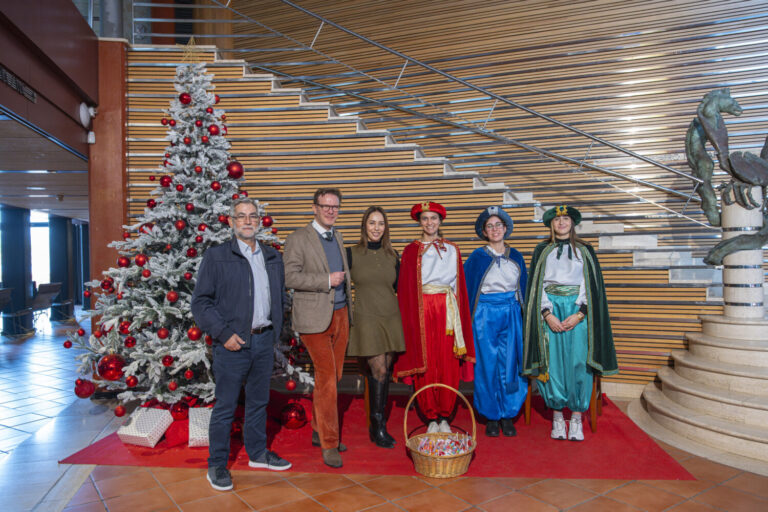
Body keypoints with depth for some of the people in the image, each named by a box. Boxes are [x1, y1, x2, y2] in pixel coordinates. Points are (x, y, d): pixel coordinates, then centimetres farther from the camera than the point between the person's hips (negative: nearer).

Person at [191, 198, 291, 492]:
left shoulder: (273, 258, 11)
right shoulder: (216, 257, -4)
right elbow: (201, 302, -6)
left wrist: (274, 334, 12)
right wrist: (224, 333, -14)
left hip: (264, 341, 5)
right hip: (233, 342, -5)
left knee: (259, 401, 17)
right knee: (225, 406, 3)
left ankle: (257, 453, 33)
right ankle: (217, 465, 18)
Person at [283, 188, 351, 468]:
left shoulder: (337, 237, 17)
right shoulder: (298, 238, -6)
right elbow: (290, 276, -15)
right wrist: (327, 281, -17)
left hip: (340, 314, 7)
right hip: (315, 318, -7)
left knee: (332, 377, 12)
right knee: (326, 378, -8)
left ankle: (319, 431, 28)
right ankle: (329, 444, 4)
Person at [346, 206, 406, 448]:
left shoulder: (392, 256, 8)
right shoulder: (352, 253, -2)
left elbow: (399, 288, 13)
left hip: (391, 318, 4)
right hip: (366, 319, -4)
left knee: (384, 371, 7)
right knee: (379, 370, -9)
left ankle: (378, 425, 19)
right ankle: (378, 426, 4)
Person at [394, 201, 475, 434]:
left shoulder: (452, 250, 12)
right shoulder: (411, 251, 5)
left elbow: (460, 286, 12)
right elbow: (405, 289, 3)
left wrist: (459, 316, 4)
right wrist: (409, 317, -5)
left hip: (447, 311, 2)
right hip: (421, 311, -1)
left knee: (449, 365, 1)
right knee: (425, 366, 0)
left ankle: (444, 417, 14)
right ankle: (431, 418, 13)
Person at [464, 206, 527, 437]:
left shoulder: (516, 256, 10)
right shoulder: (477, 257, 0)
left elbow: (523, 288, 15)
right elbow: (465, 287, 2)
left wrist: (523, 314, 10)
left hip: (511, 314, 3)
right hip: (486, 315, -2)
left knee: (510, 365, 3)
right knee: (488, 366, 1)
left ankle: (508, 415, 16)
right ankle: (492, 417, 14)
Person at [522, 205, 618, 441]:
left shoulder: (585, 250, 9)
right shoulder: (542, 251, 9)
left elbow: (593, 284, 3)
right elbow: (536, 286, 4)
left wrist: (579, 314, -10)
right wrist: (548, 314, -9)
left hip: (578, 312, 0)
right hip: (550, 312, 0)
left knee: (578, 363, -4)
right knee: (553, 363, -1)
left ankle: (576, 418, 8)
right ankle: (557, 417, 11)